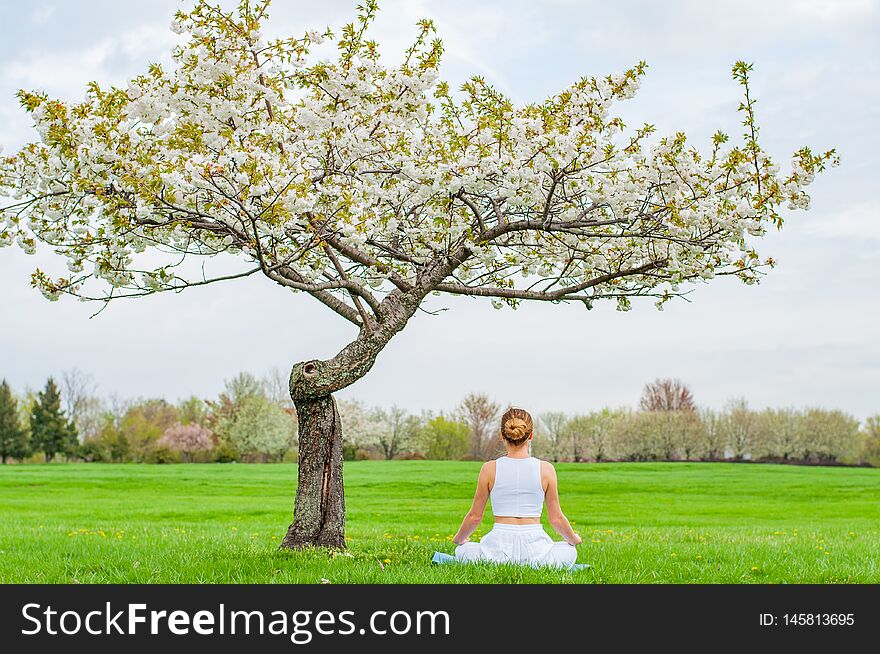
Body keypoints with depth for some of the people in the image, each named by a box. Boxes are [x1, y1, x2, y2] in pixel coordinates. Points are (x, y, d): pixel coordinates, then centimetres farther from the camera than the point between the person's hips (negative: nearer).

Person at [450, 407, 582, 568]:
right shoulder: (546, 469, -3)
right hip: (535, 549, 1)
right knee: (570, 552, 32)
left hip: (499, 547, -1)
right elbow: (556, 518, 3)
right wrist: (574, 539, 25)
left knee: (462, 552, 30)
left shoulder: (490, 469, -4)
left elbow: (475, 516, 4)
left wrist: (458, 539, 25)